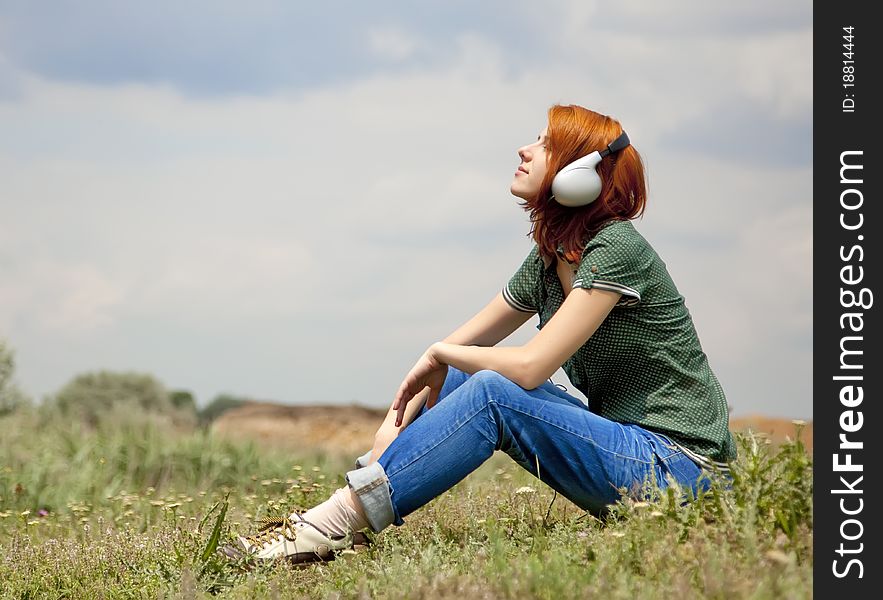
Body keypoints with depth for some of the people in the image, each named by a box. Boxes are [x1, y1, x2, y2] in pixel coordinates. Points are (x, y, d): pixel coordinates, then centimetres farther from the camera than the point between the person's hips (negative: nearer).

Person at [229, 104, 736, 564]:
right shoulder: (549, 258, 9)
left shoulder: (616, 249, -18)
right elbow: (460, 345, 12)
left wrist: (440, 356, -6)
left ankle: (331, 527, -22)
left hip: (681, 466, -9)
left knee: (493, 393, -23)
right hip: (624, 442, 9)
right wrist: (396, 425, -1)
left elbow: (529, 366, -23)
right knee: (465, 373, 2)